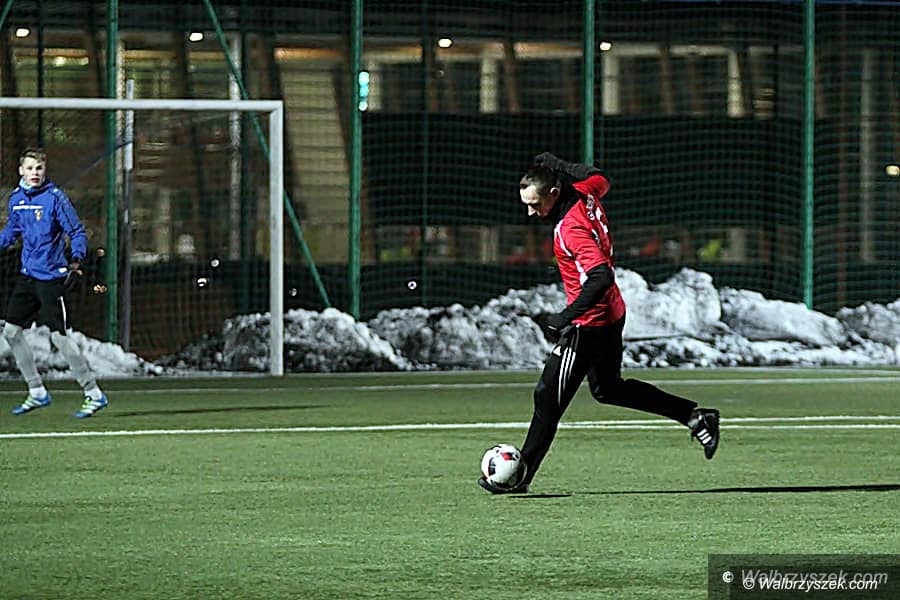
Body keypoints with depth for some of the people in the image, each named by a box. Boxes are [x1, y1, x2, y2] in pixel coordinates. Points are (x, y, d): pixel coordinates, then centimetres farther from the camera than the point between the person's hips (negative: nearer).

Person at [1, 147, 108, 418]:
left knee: (59, 337, -10)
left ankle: (94, 394, -1)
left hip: (50, 278, -7)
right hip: (27, 275, 7)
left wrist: (76, 260, -27)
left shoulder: (55, 198, -12)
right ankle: (37, 393, 19)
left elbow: (77, 232, -12)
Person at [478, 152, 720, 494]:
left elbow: (601, 277, -35)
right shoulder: (585, 193, -3)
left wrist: (567, 316, -36)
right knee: (608, 389, 25)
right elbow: (599, 180, 21)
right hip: (612, 314, 10)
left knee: (549, 396, -3)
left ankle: (521, 477, 4)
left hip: (589, 325, -10)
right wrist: (555, 167, 21)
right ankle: (694, 416, 25)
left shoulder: (570, 229, -28)